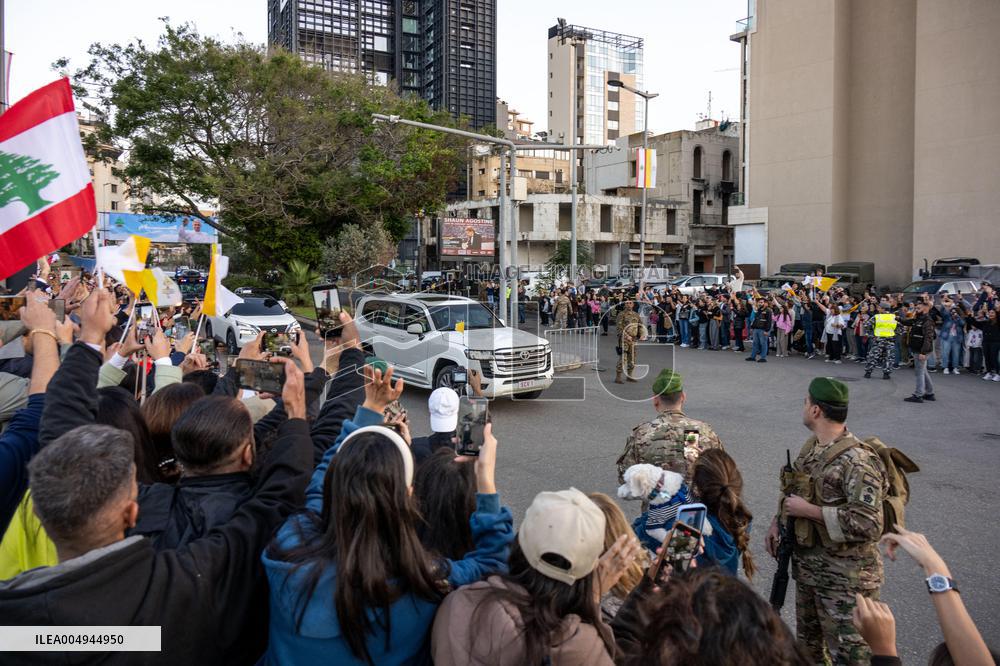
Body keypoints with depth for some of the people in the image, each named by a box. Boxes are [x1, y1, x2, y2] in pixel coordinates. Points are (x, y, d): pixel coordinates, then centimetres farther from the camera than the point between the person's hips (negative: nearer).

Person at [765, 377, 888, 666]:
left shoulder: (857, 461, -23)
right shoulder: (812, 447, 4)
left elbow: (868, 524, -30)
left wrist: (808, 510, -26)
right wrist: (778, 521, 5)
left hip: (844, 576, -8)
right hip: (806, 564, 8)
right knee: (808, 641, 23)